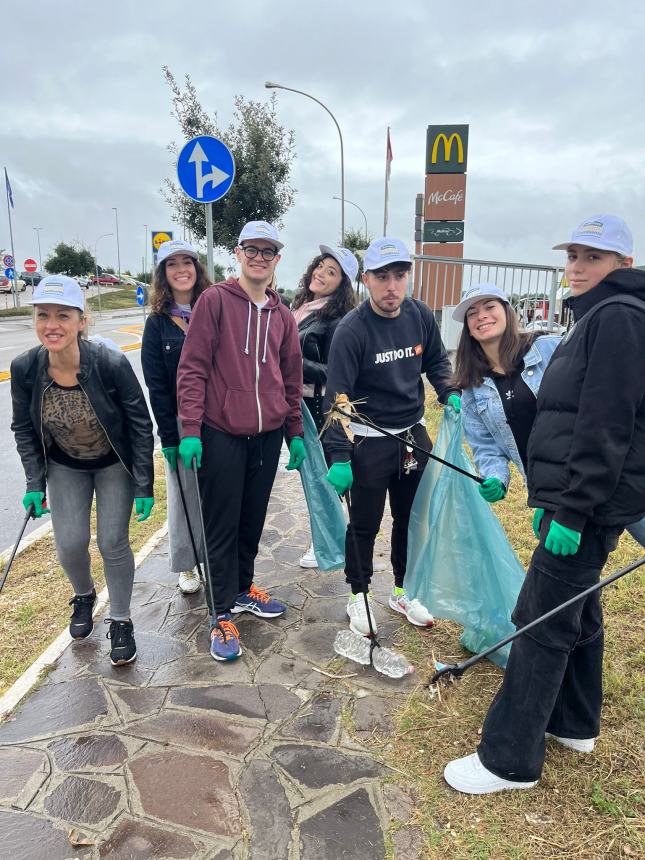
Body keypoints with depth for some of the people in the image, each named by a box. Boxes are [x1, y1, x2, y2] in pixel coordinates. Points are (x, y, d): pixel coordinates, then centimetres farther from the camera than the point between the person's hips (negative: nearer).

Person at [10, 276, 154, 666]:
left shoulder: (112, 364, -30)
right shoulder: (24, 368, -21)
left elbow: (140, 425, -19)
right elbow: (24, 429, -4)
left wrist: (144, 486, -17)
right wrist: (35, 483, -9)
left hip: (114, 465, -2)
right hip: (65, 467, 3)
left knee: (113, 543, -2)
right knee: (70, 544, 0)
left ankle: (121, 622, 21)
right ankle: (84, 596, 35)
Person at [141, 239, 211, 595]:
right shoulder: (158, 322, 1)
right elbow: (157, 386, -2)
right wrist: (169, 437, -7)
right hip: (179, 422, 0)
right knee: (183, 494, 9)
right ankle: (187, 565, 26)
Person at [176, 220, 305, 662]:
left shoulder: (282, 315, 10)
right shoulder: (215, 300, -4)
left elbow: (292, 378, 14)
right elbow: (192, 367, -9)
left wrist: (296, 431, 13)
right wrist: (190, 429, -14)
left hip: (268, 435, 5)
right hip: (221, 434, -4)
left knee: (253, 520, 16)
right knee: (222, 526, 4)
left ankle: (243, 588, 36)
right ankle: (223, 614, 17)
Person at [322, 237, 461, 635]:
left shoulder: (421, 316, -3)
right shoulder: (352, 329, -19)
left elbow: (437, 361, 15)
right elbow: (337, 396, -20)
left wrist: (450, 393, -4)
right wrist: (339, 456, -24)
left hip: (413, 435, 6)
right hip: (369, 441, -5)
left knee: (412, 519, 18)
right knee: (364, 526, 8)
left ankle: (404, 591, 38)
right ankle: (359, 596, 30)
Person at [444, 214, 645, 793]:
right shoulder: (598, 317, 18)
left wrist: (572, 510, -22)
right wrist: (553, 499, 19)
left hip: (591, 502, -10)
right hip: (579, 500, 10)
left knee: (543, 622, -5)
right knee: (576, 610, 19)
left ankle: (510, 760, 6)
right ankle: (575, 724, 36)